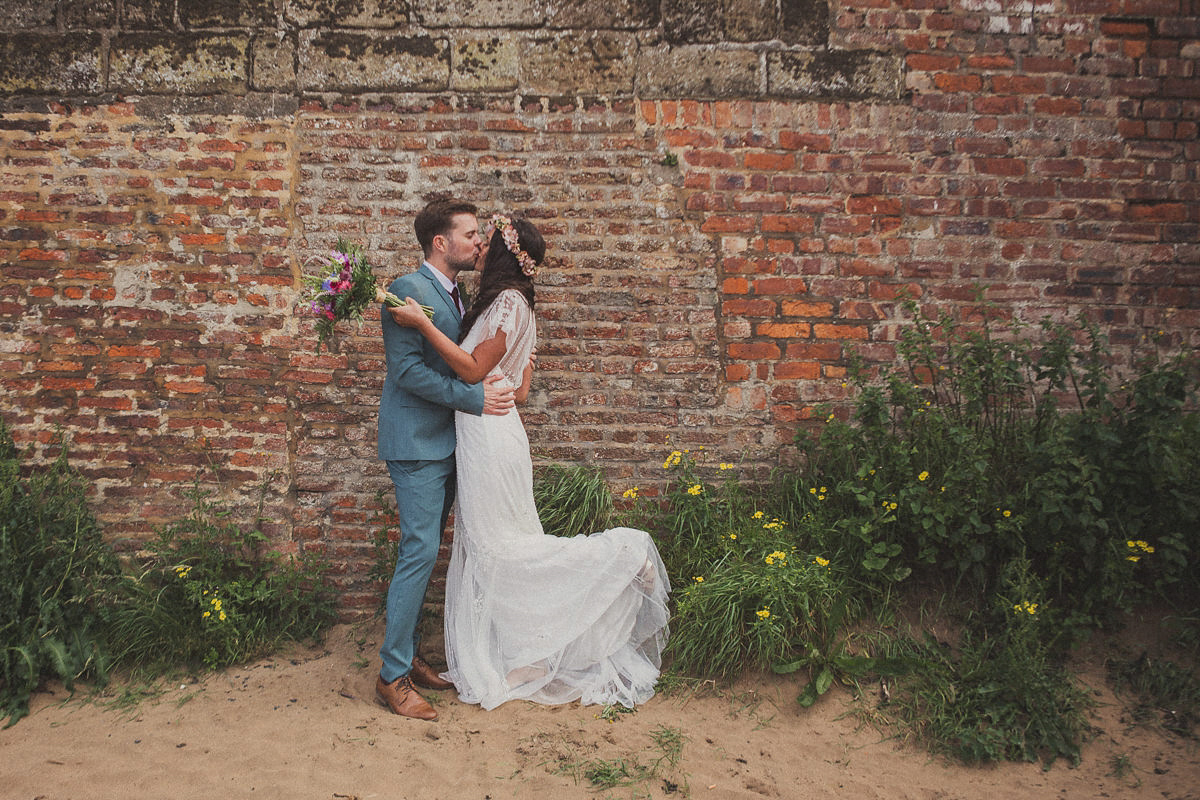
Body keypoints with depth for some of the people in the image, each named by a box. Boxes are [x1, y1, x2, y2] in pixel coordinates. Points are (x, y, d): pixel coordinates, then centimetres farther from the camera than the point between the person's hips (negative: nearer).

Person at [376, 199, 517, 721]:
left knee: (424, 553, 13)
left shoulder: (455, 295, 15)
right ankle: (392, 676, 1)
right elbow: (407, 368, -21)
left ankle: (407, 656, 24)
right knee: (420, 552, -9)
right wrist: (473, 397, -20)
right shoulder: (408, 290, -13)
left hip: (444, 443, 9)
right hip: (417, 443, -9)